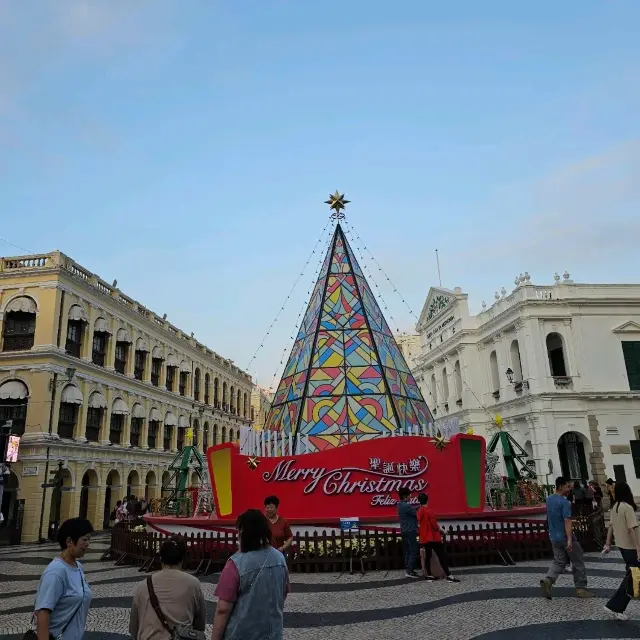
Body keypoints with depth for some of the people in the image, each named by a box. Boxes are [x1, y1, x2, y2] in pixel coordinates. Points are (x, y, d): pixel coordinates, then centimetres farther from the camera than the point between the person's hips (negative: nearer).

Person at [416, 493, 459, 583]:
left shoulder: (419, 512, 6)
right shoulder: (429, 511, -16)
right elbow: (435, 525, -17)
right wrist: (439, 528, 3)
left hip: (424, 539, 7)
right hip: (433, 538, -7)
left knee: (427, 556, 10)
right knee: (441, 556, -3)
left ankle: (428, 575, 13)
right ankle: (448, 575, -6)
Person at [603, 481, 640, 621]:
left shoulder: (615, 507, 6)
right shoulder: (628, 507, -20)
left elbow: (611, 526, 10)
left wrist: (608, 544, 15)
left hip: (621, 545, 8)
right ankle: (614, 607, -2)